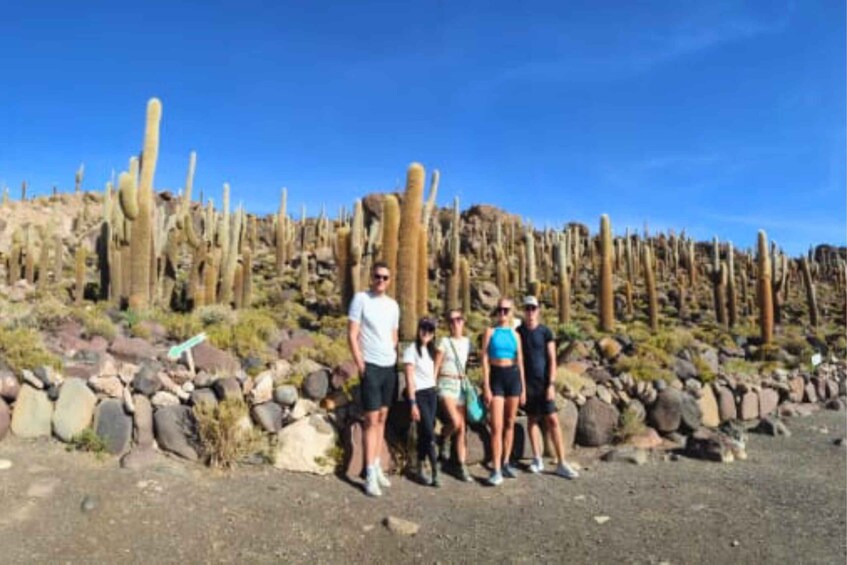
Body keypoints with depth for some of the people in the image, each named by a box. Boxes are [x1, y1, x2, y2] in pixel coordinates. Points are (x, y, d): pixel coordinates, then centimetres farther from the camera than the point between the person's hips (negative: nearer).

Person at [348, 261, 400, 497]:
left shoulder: (393, 305, 11)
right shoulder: (361, 299, -6)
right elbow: (352, 335, -9)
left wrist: (395, 358, 9)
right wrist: (360, 364, -13)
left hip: (390, 366, 6)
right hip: (371, 366, -6)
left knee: (382, 417, 12)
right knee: (371, 419, -5)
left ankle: (377, 467, 22)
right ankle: (370, 475, 1)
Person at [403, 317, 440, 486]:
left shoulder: (430, 349, 13)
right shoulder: (411, 350, -7)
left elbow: (432, 372, 14)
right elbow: (409, 378, -11)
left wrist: (434, 391, 3)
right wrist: (413, 403, -14)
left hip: (431, 393, 6)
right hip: (419, 394, -6)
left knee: (424, 433, 6)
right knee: (429, 433, -9)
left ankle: (421, 471, 13)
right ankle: (435, 472, -3)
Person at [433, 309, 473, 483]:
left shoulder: (467, 342, 10)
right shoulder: (444, 341, -4)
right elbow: (436, 368, -5)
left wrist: (467, 385, 14)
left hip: (462, 385, 5)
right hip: (447, 384, -5)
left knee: (462, 427, 2)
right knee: (455, 422, -22)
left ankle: (462, 467, 7)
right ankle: (442, 442, 10)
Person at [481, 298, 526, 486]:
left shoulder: (515, 334, 10)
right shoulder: (490, 332, 1)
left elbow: (520, 361, 12)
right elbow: (485, 359, -3)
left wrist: (523, 388, 10)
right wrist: (486, 386, -10)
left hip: (513, 376, 4)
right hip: (496, 377, -3)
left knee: (510, 423, 9)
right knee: (497, 426, -8)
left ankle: (506, 463, 20)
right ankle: (496, 471, -7)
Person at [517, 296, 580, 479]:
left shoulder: (545, 332, -3)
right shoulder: (518, 332, 2)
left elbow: (552, 360, -5)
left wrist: (551, 384, -12)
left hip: (544, 381, -2)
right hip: (526, 382, 2)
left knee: (552, 420, -4)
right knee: (532, 419, 7)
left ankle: (561, 463, -1)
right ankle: (537, 459, 15)